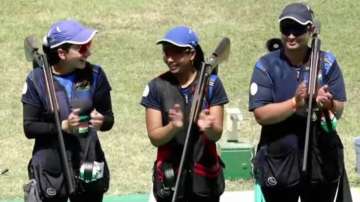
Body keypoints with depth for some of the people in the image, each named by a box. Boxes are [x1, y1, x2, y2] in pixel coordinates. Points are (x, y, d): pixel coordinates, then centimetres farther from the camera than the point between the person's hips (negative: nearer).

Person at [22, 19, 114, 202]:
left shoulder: (94, 75, -1)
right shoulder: (37, 80, -7)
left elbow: (109, 119, 0)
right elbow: (29, 128, -8)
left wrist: (101, 121, -24)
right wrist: (62, 126, -23)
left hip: (88, 169, 2)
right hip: (50, 170, -2)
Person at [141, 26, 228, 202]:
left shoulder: (211, 83, -1)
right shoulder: (157, 87, -1)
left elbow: (217, 134, -5)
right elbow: (154, 137, -4)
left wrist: (208, 127, -29)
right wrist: (174, 127, -26)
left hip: (204, 177, 0)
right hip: (170, 176, 0)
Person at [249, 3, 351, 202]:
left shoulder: (326, 62, 1)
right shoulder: (266, 65, -5)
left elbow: (339, 110, -5)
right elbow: (261, 114, -14)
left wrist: (328, 104, -28)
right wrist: (295, 103, -28)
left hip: (322, 159, 2)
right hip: (278, 161, -2)